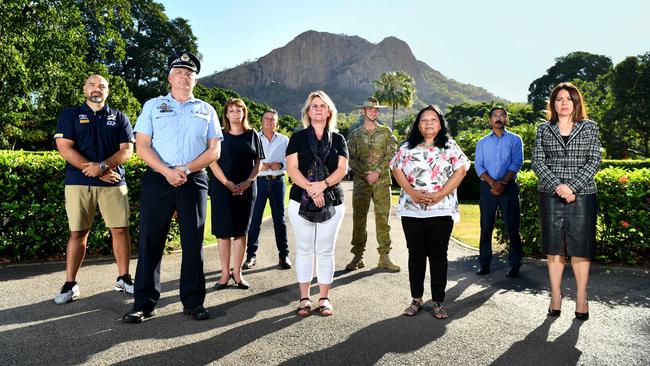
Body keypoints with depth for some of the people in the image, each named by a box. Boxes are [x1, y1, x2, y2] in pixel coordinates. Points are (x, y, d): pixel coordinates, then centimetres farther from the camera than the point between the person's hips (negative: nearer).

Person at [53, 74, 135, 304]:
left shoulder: (119, 118, 12)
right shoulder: (70, 115, 10)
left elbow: (127, 150, 2)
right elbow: (65, 148, -2)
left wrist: (102, 166, -15)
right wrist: (97, 171, -11)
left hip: (113, 182, 1)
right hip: (78, 183, 0)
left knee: (121, 230, -1)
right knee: (78, 233, 2)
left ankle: (123, 279, 10)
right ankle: (70, 284, 10)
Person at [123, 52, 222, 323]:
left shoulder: (206, 110, 14)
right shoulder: (153, 106, 12)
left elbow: (214, 150, 5)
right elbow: (142, 146, 3)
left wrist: (185, 170, -10)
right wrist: (168, 171, -13)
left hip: (194, 181, 1)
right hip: (157, 179, 0)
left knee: (193, 242, 2)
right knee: (150, 240, -1)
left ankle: (193, 302, 12)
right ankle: (144, 303, 8)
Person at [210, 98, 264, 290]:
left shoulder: (252, 135, 8)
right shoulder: (220, 135, 4)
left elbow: (257, 163, 6)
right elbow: (213, 162, -2)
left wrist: (247, 182, -9)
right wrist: (228, 183, -13)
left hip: (246, 188, 1)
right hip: (222, 188, -1)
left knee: (240, 231, 5)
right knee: (223, 231, 0)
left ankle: (237, 273, 14)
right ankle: (225, 273, 9)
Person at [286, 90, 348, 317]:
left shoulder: (338, 139, 10)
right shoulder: (298, 138, 7)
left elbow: (342, 169, -1)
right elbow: (292, 168, -4)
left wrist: (323, 184, -18)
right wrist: (310, 189, -17)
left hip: (332, 202, 1)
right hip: (301, 202, 0)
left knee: (325, 251, 5)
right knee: (304, 250, 5)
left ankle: (324, 298, 15)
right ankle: (304, 298, 15)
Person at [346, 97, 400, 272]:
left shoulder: (386, 132, 9)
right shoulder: (355, 134, 10)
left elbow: (391, 155, 0)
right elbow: (351, 158, 3)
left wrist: (377, 172, -12)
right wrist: (365, 173, -10)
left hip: (382, 181, 0)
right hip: (361, 181, 1)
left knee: (382, 218, 0)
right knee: (359, 219, 1)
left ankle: (384, 257, 7)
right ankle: (358, 257, 10)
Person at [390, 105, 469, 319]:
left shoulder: (449, 146, 5)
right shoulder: (407, 147, 9)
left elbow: (461, 170, -2)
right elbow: (397, 170, 3)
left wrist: (441, 194, -13)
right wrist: (412, 192, -11)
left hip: (441, 210, -1)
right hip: (411, 210, 2)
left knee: (438, 255, 4)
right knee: (416, 254, 8)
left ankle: (438, 302, 14)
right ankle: (416, 299, 20)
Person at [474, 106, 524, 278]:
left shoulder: (515, 139, 9)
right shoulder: (482, 142, 14)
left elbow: (517, 163, -2)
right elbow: (478, 165, 3)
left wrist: (503, 182, -15)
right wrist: (492, 183, -13)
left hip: (509, 186, -1)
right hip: (487, 187, 2)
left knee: (512, 226, -1)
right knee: (486, 226, 3)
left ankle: (514, 264, 6)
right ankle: (484, 263, 9)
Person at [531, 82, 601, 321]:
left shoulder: (590, 127, 7)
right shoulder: (544, 129, 8)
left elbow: (594, 161, -1)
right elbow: (537, 162, 1)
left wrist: (572, 187, -13)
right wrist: (557, 186, -12)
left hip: (582, 196, -1)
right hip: (551, 196, 1)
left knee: (580, 249, 1)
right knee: (554, 249, 5)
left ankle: (581, 299, 11)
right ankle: (555, 298, 14)